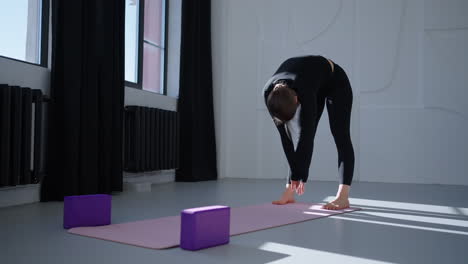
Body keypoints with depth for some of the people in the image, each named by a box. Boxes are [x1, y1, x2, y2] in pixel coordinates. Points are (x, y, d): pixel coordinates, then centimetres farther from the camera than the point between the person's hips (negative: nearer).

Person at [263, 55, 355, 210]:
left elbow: (307, 135, -39)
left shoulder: (304, 91, -44)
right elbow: (285, 135, -22)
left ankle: (343, 196, -17)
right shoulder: (269, 93, -29)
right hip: (315, 87, 5)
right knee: (300, 137, -2)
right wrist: (294, 175, -20)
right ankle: (289, 193, 0)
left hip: (335, 82, -5)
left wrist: (302, 177, -33)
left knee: (340, 135, -14)